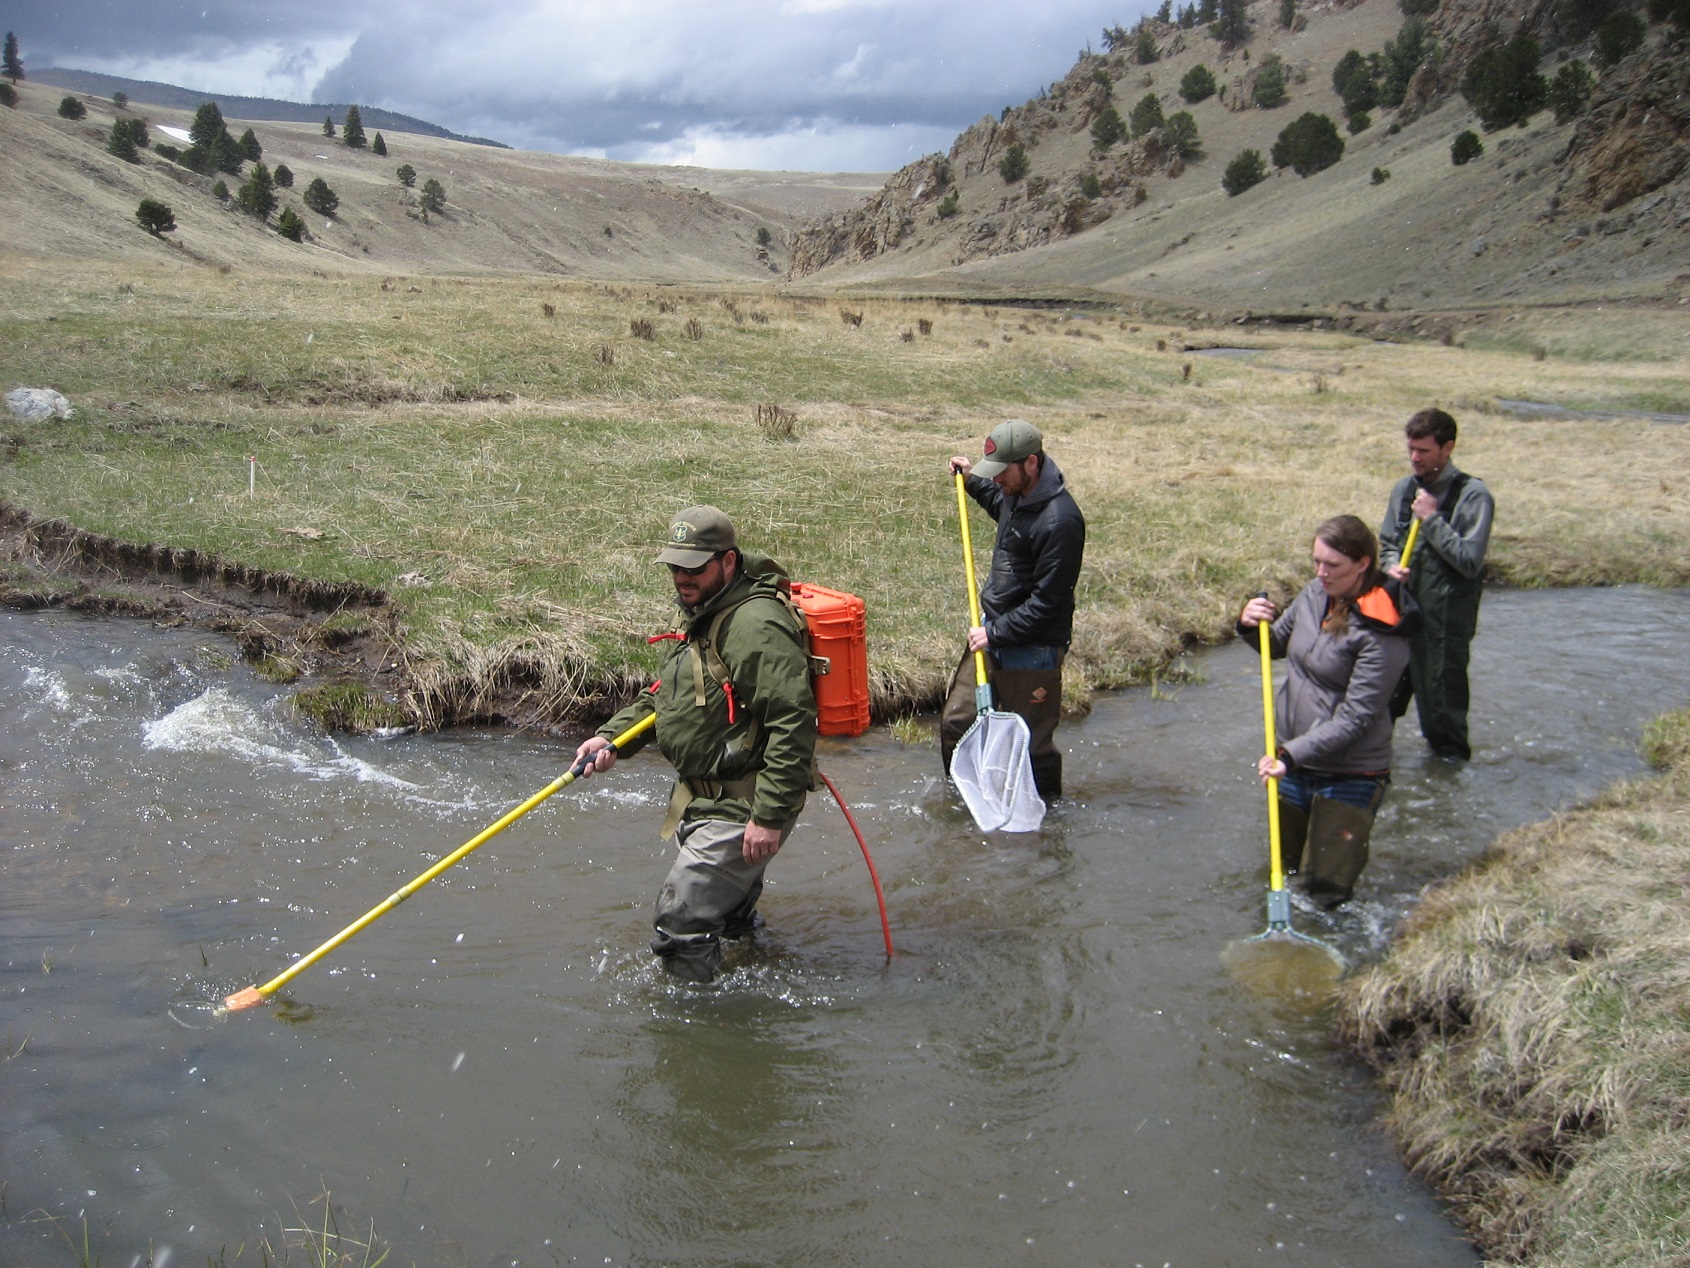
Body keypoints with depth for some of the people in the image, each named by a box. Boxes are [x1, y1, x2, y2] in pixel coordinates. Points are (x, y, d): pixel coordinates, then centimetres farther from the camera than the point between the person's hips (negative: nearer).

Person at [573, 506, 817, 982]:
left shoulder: (755, 624, -23)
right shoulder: (704, 612, 13)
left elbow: (792, 723, -29)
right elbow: (665, 696, 22)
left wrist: (770, 816, -29)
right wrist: (611, 737, 6)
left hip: (742, 810, -10)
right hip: (704, 798, 10)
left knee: (679, 927, -9)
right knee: (728, 910, 26)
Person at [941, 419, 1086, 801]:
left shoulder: (1060, 521, -26)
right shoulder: (1017, 493, 2)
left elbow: (1047, 602, -24)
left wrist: (996, 633, -19)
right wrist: (973, 482, 23)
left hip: (1032, 650, -9)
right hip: (994, 632, 9)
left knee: (1031, 742, 4)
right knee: (956, 722, 17)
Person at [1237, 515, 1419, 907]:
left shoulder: (1381, 633, -22)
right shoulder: (1314, 594, -1)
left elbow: (1355, 718, -23)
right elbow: (1278, 645, 16)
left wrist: (1292, 755, -30)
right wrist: (1252, 626, -6)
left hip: (1349, 773, -6)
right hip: (1295, 761, 7)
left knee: (1327, 890, 2)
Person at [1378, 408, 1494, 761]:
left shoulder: (1473, 495, -11)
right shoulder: (1405, 488, 7)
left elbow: (1470, 562, -16)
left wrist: (1432, 519, -16)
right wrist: (1392, 566, -3)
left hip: (1445, 620, -5)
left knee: (1442, 706, 4)